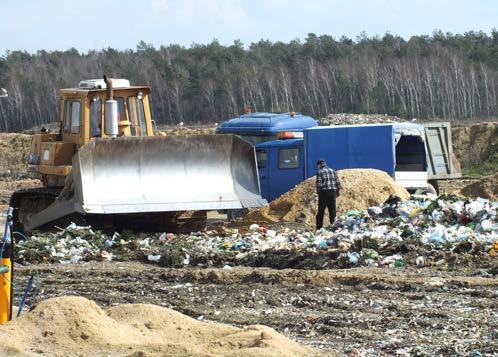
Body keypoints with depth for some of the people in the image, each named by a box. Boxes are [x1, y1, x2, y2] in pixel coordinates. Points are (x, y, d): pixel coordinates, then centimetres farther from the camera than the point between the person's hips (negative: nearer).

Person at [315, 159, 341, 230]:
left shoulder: (320, 172, -5)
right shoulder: (333, 171, 12)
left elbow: (319, 184, -13)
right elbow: (337, 183, 9)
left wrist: (318, 191, -1)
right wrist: (337, 192, 15)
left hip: (324, 192, -5)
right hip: (332, 192, 5)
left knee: (321, 211, 1)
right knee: (332, 210, 9)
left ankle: (319, 227, 1)